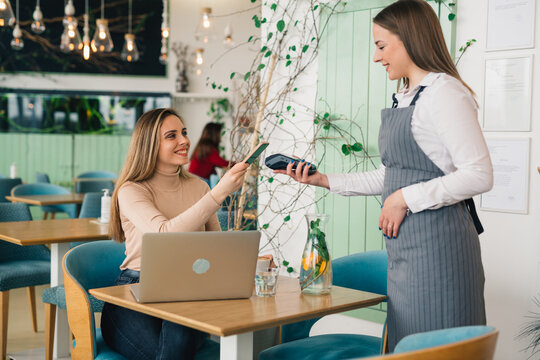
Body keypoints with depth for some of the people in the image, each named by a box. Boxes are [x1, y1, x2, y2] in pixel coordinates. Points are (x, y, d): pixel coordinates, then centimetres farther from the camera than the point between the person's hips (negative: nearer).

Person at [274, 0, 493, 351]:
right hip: (406, 245, 9)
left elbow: (479, 175, -18)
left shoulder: (444, 93, -12)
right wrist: (325, 180, 15)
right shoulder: (403, 99, 17)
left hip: (437, 242, -9)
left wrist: (405, 198, -16)